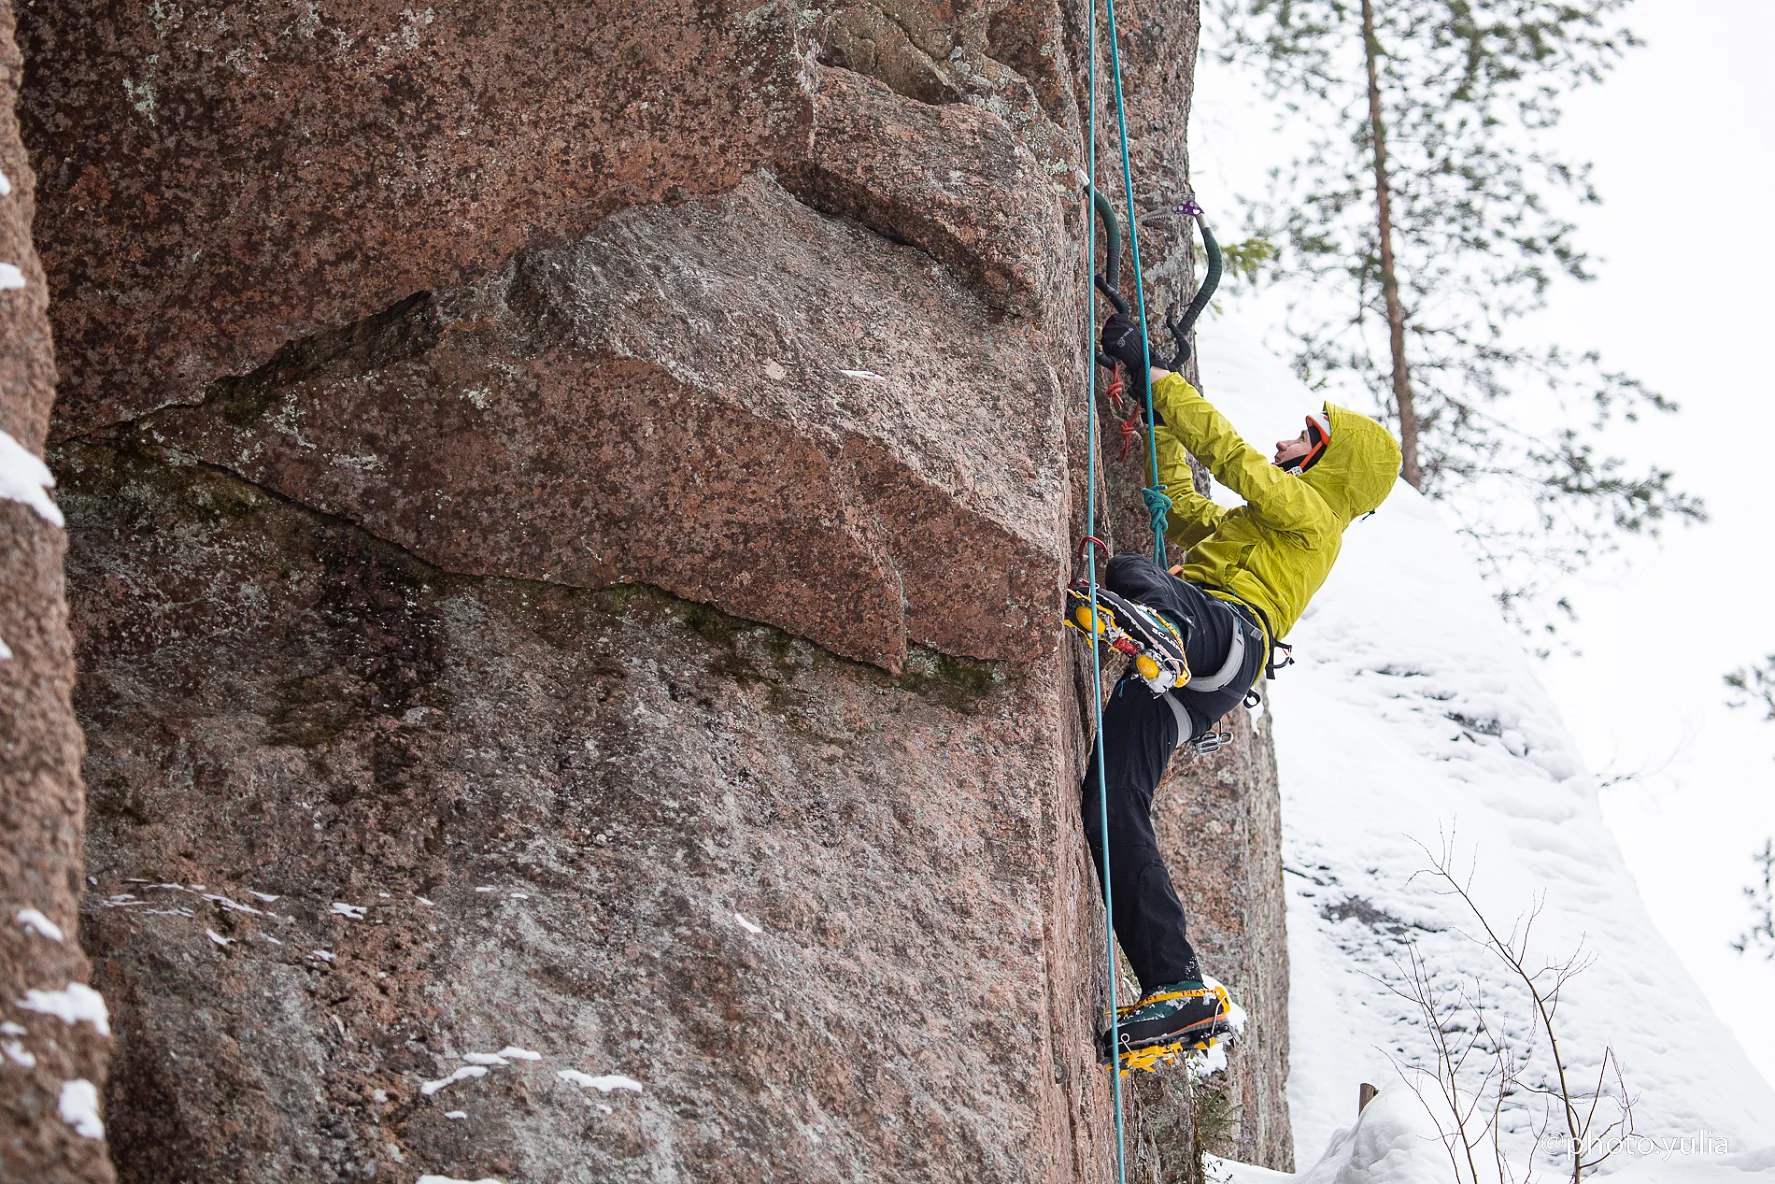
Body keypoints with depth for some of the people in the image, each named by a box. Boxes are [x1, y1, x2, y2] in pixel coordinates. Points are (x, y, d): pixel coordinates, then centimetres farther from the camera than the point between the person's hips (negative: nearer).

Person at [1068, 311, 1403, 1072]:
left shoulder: (1309, 511, 17)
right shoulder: (1247, 523, 43)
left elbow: (1228, 451, 5)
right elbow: (1180, 501, 52)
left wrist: (1159, 379, 9)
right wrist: (1159, 410, 46)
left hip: (1226, 625, -8)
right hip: (1182, 674, 8)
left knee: (1132, 574, -41)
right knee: (1111, 809, -9)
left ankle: (1144, 619, -82)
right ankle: (1182, 994, -15)